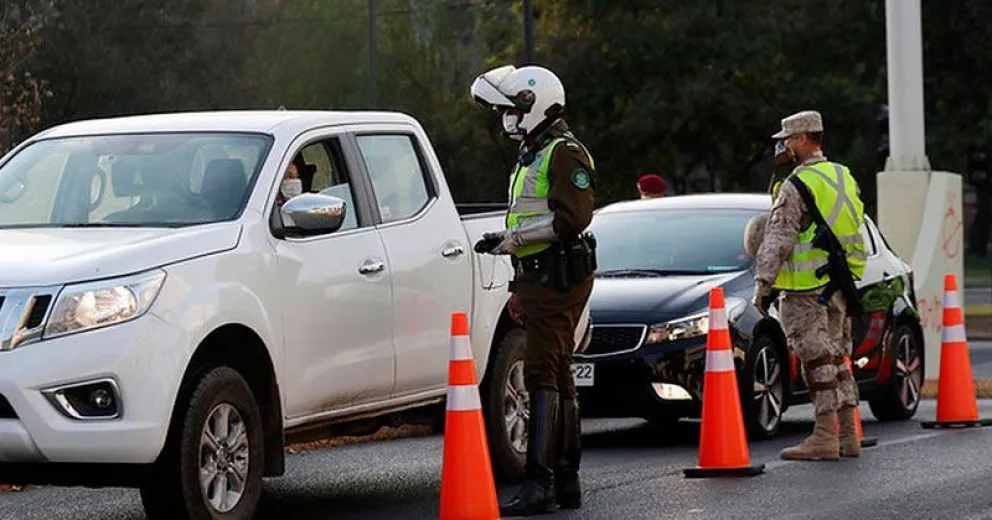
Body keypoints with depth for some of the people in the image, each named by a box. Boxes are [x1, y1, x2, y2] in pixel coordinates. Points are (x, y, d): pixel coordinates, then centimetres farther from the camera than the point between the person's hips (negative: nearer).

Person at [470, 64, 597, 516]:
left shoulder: (565, 153, -11)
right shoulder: (531, 155, 22)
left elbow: (572, 217, -22)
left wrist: (515, 237, -19)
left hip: (560, 278, -11)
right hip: (539, 277, 11)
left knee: (542, 374, -16)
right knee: (557, 376, 11)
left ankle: (539, 483, -21)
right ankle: (566, 482, 15)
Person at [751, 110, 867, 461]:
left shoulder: (796, 187, -12)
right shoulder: (844, 177, 14)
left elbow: (778, 240, -15)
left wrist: (762, 284, -13)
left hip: (806, 290, -8)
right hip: (838, 287, 8)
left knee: (817, 361, -7)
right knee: (836, 359, 13)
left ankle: (825, 437, -7)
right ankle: (848, 435, 14)